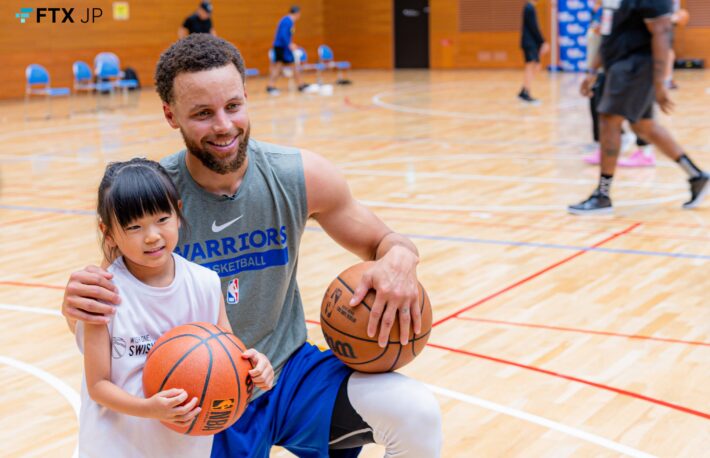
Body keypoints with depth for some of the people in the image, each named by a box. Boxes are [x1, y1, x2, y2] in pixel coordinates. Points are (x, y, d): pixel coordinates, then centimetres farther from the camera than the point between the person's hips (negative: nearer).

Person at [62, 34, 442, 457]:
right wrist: (77, 308, -32)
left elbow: (381, 242, 4)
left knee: (418, 415, -20)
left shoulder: (301, 176, -11)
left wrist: (401, 258, -21)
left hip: (292, 374, 1)